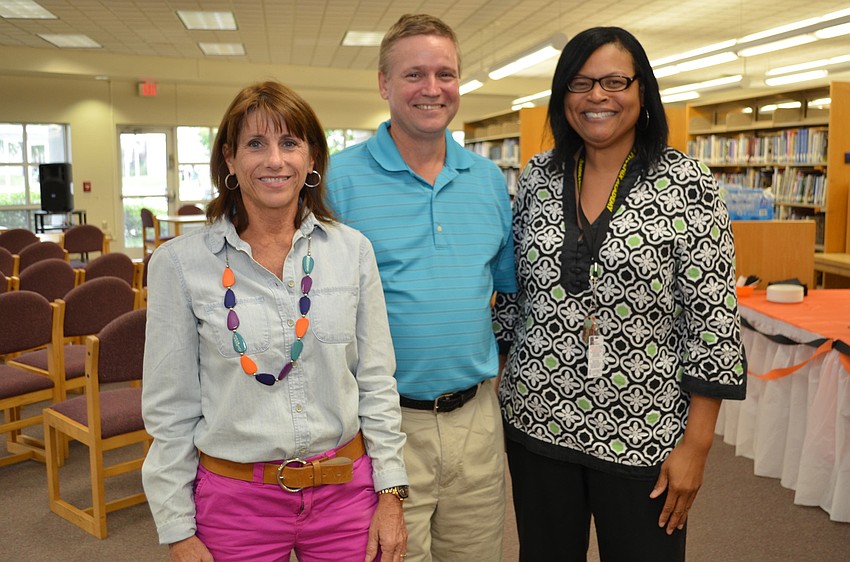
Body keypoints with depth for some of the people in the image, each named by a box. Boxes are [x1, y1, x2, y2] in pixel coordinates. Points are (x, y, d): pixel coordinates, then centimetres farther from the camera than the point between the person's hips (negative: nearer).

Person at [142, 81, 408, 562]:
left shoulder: (353, 250, -3)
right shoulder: (181, 263, -8)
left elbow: (376, 381, 2)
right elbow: (170, 406, -3)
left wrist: (391, 493, 1)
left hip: (346, 487, 2)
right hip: (236, 499, -1)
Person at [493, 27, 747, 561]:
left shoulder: (686, 183, -9)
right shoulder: (538, 176, 3)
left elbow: (713, 316, -10)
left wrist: (696, 443, -11)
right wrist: (492, 372, 9)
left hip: (641, 434, -3)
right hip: (537, 418, 4)